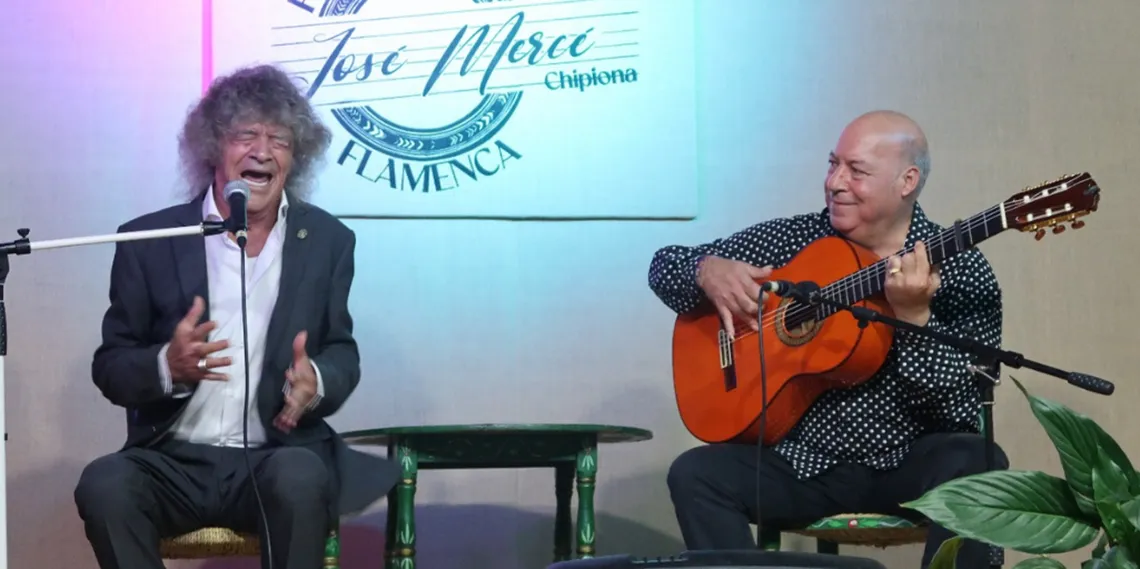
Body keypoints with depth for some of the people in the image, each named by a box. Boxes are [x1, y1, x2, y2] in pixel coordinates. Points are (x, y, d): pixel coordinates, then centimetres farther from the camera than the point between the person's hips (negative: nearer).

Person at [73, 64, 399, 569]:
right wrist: (168, 365, -19)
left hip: (278, 458, 0)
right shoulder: (148, 241, 4)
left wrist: (315, 382, -15)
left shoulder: (328, 241, 8)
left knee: (300, 477, -35)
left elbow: (342, 353, 11)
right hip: (174, 460, 0)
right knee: (104, 485, -31)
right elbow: (110, 367, 5)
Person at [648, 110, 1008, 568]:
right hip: (805, 463, 3)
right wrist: (709, 272, -13)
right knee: (694, 474, -23)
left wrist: (914, 317, -29)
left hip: (908, 466, -2)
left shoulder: (961, 271, -6)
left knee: (977, 467, -34)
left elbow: (966, 411, -15)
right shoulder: (794, 238, 4)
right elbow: (665, 264, 10)